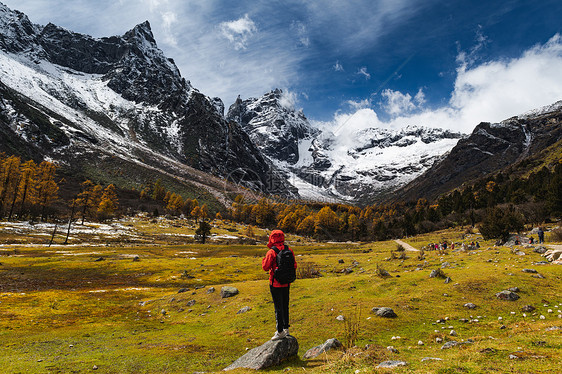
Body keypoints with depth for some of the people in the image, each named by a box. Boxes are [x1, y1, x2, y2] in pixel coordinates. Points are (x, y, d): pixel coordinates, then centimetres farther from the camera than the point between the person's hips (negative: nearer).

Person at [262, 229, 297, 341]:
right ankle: (286, 328, 28)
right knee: (285, 305, 17)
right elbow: (294, 266, 5)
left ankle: (280, 332, 9)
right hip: (286, 283, 6)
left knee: (278, 307, 2)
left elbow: (265, 267, -14)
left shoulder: (272, 252, -17)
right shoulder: (289, 250, 1)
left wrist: (264, 259, 3)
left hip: (275, 283, -6)